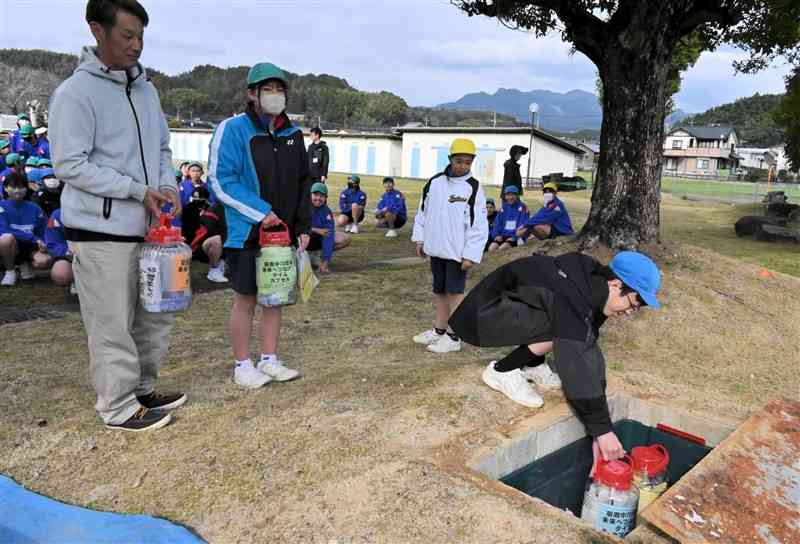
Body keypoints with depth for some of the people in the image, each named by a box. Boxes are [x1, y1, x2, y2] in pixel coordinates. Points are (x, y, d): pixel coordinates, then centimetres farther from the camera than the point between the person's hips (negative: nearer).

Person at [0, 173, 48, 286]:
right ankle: (9, 271, -7)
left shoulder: (35, 208, 2)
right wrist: (33, 238, -26)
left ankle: (25, 264, 11)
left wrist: (42, 244, -18)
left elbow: (42, 233, 5)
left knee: (44, 261, -29)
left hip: (29, 247, 2)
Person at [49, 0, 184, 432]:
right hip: (101, 232, -7)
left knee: (156, 315, 16)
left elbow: (161, 148, 19)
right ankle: (119, 408, 16)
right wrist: (138, 191, -17)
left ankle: (142, 389, 33)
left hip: (147, 227, 8)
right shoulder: (75, 93, -10)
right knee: (112, 325, 1)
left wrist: (167, 187, 0)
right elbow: (69, 165, -14)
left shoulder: (146, 89, 12)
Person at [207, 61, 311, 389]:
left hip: (284, 231, 6)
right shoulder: (233, 129, -9)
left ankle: (270, 360, 26)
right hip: (246, 233, -6)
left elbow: (302, 184, 15)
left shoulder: (292, 135, 10)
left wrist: (303, 226, 7)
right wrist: (261, 213, -19)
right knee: (246, 298, 3)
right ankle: (242, 365, 17)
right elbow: (221, 181, -14)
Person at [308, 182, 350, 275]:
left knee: (345, 239, -12)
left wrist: (325, 261, -32)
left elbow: (329, 234, -22)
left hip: (318, 241, 4)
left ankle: (315, 253, -8)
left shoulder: (326, 211, -14)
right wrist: (316, 230, -25)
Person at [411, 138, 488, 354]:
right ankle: (439, 330, 29)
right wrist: (420, 239, 12)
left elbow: (478, 225, -12)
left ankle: (453, 337, 9)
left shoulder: (473, 188, -10)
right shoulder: (435, 182, 4)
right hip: (436, 248, 5)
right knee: (439, 290, 16)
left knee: (455, 291, 0)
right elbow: (423, 211, 14)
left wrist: (471, 254, -16)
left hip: (458, 251, -5)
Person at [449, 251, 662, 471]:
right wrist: (601, 429, -24)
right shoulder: (573, 299, -30)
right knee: (563, 332, -25)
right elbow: (578, 370, -32)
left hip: (508, 305, 9)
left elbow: (590, 350, -1)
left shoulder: (594, 281, -2)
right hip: (485, 312, -9)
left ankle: (533, 366, 13)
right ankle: (501, 371, -8)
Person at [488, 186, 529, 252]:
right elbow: (498, 222, 13)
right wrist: (496, 235, -2)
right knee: (491, 248, -21)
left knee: (502, 248, -30)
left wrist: (514, 237, -16)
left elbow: (523, 225, -7)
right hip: (503, 236, 5)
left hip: (516, 237, -5)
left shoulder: (522, 207, -2)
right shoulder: (504, 207, 13)